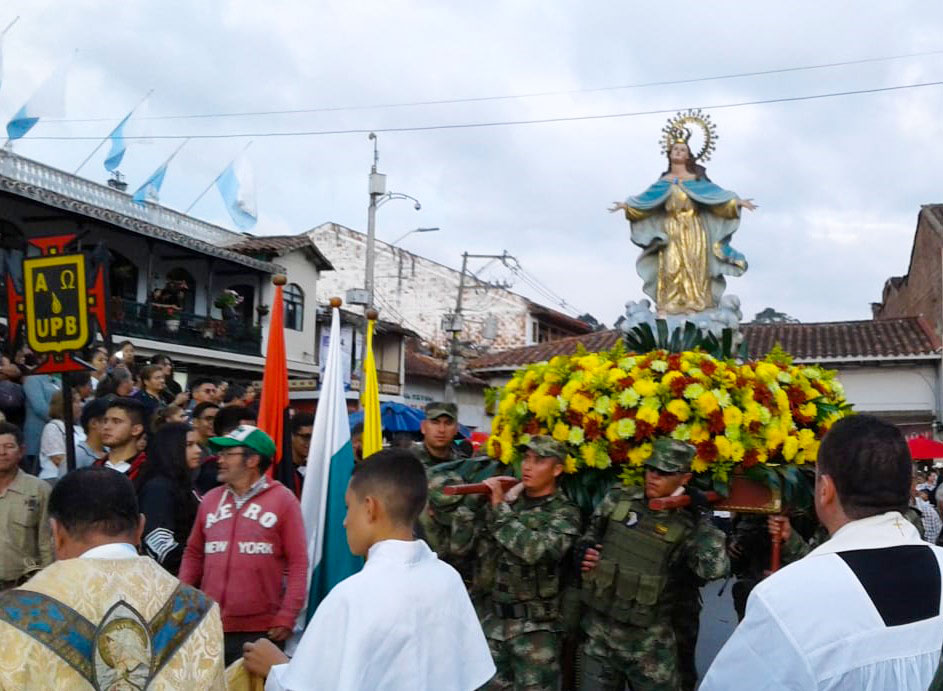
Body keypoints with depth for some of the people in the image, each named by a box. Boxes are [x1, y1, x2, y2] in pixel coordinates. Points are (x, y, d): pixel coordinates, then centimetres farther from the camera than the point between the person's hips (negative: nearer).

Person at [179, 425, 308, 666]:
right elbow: (193, 554, 17)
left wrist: (287, 617, -11)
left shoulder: (282, 499, -2)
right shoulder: (210, 499, 11)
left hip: (262, 629, -4)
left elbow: (298, 562, -5)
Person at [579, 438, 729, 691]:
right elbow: (589, 537, 17)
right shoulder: (618, 499, 0)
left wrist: (701, 518, -18)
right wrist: (584, 553, -3)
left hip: (648, 641, -2)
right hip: (599, 630, 2)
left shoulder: (687, 526, -7)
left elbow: (714, 569, -23)